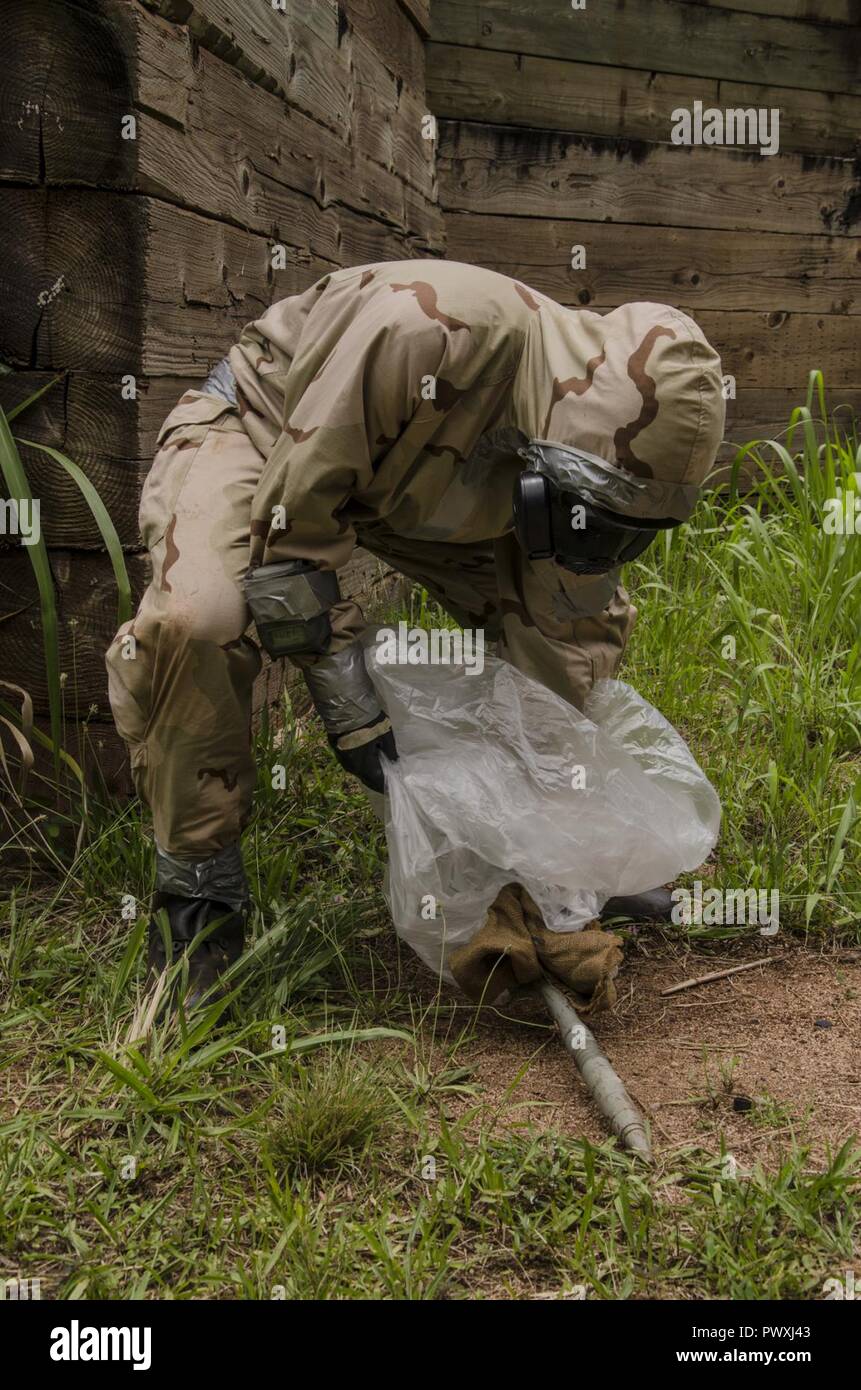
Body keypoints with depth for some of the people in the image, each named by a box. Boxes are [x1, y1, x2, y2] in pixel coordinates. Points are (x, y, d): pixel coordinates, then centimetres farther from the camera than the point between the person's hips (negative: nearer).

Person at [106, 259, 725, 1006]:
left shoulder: (590, 444, -20)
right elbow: (292, 518, -33)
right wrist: (349, 702, -29)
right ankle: (196, 886, -14)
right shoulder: (430, 330, -42)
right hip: (261, 430, -5)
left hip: (408, 484, 6)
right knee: (194, 618, -37)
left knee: (599, 618, -2)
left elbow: (564, 642, -10)